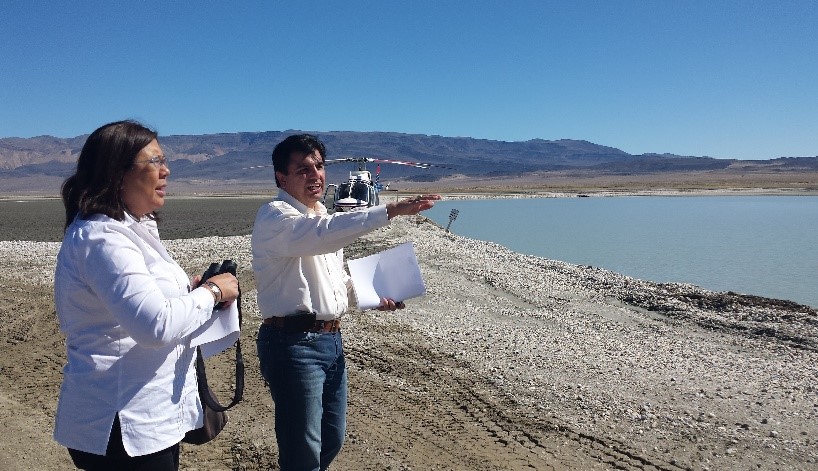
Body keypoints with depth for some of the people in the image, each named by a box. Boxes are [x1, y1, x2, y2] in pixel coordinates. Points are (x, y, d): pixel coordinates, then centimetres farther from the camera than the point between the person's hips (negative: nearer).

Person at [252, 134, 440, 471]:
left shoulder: (321, 218, 15)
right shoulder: (274, 216, -14)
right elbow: (323, 234, -35)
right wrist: (391, 210, -42)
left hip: (331, 339, 9)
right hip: (293, 344, -8)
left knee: (332, 439, 19)